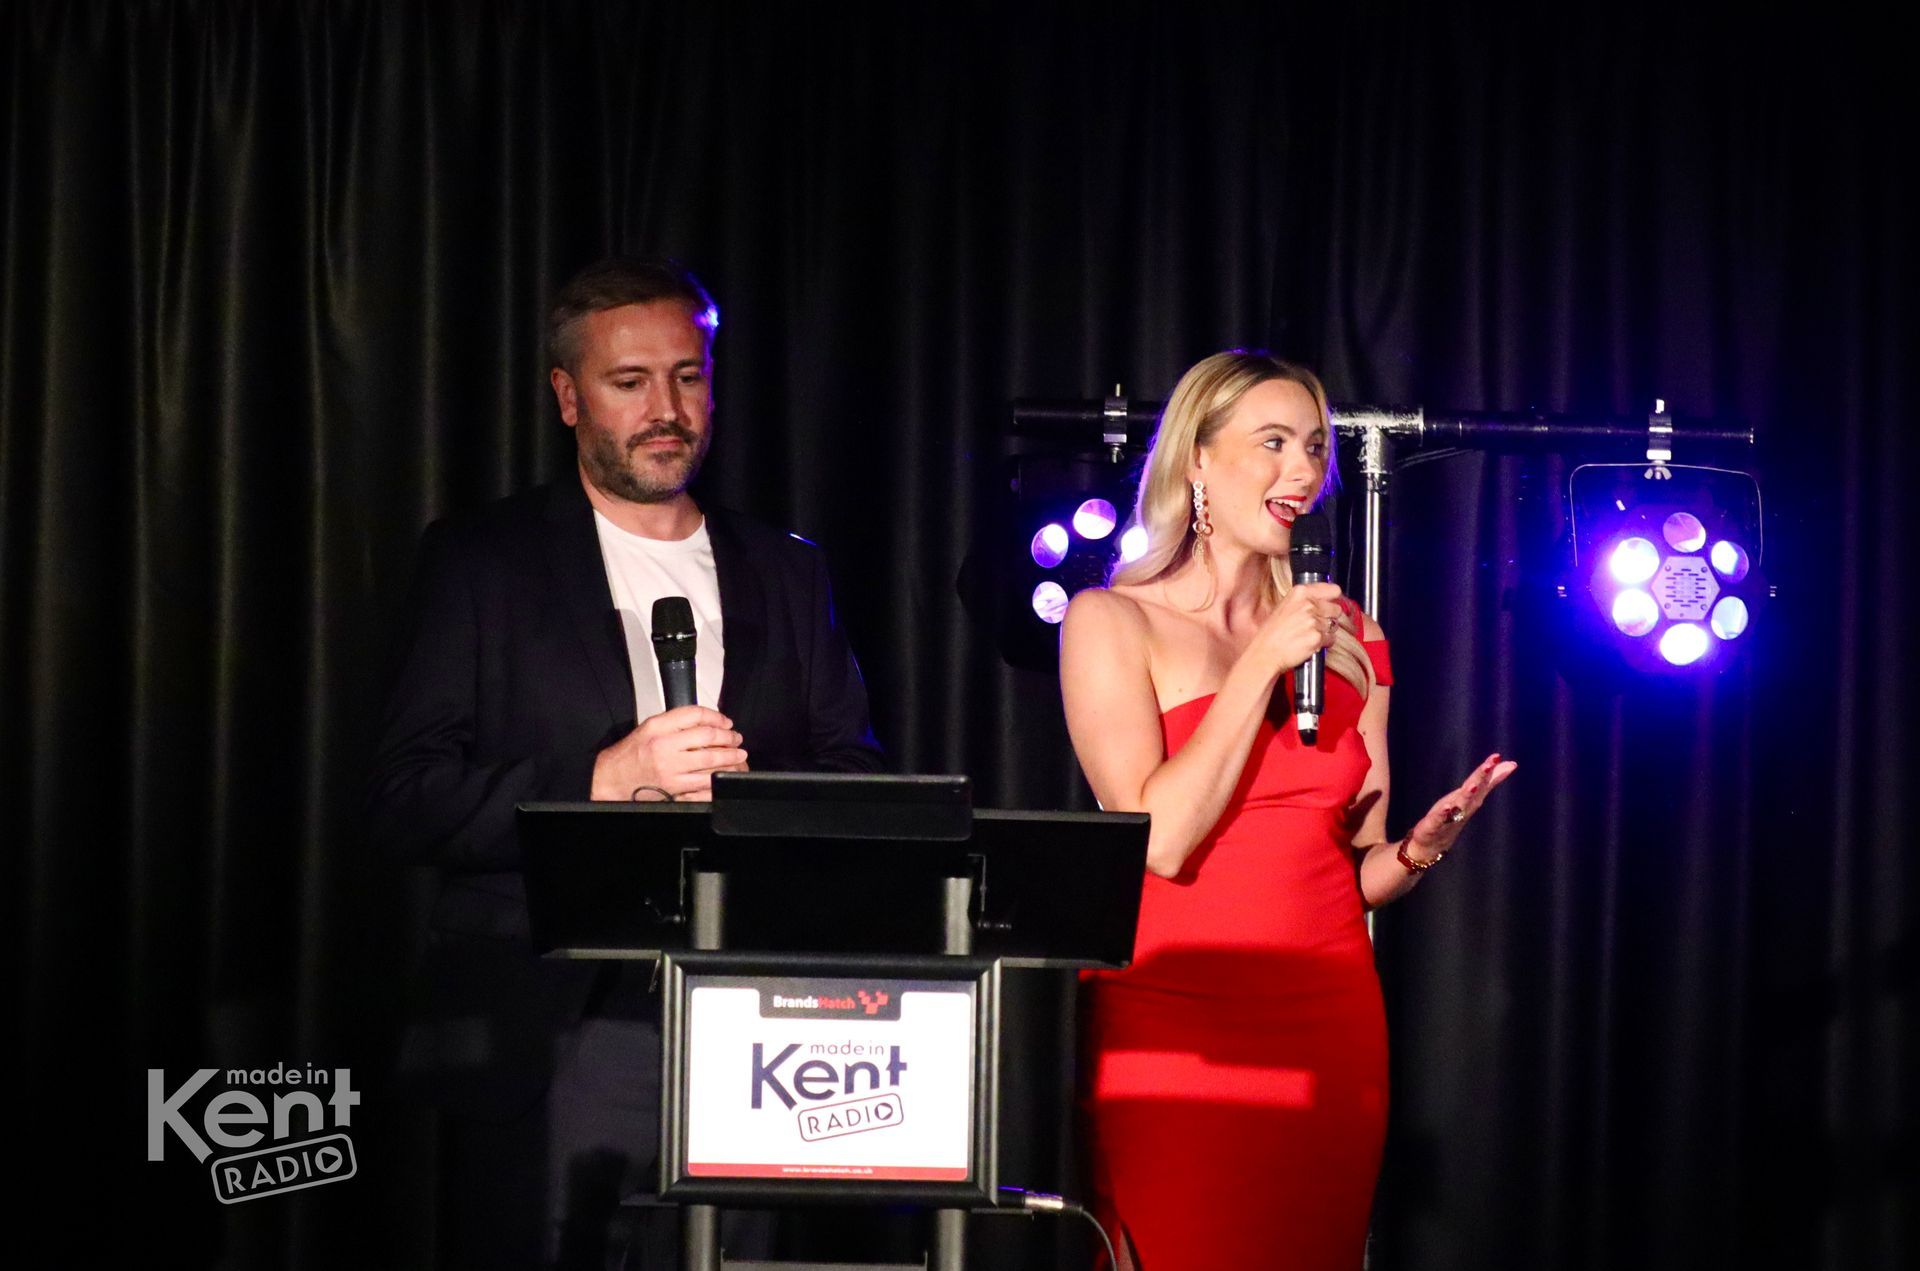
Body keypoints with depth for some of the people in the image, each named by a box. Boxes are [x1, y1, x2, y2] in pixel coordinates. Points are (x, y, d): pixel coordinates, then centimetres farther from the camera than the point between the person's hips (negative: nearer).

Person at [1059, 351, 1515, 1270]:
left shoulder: (1348, 637, 12)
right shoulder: (1112, 622, -1)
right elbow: (1158, 840, -14)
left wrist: (1417, 849, -6)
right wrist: (1261, 664, -12)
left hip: (1330, 1030, 4)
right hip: (1170, 1027, -4)